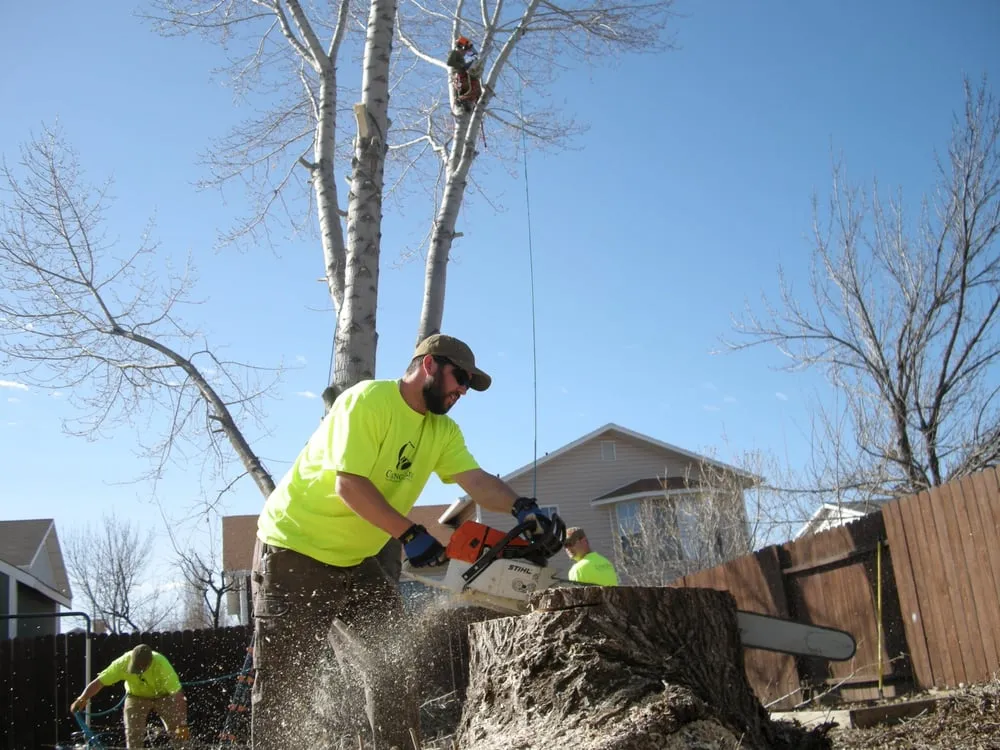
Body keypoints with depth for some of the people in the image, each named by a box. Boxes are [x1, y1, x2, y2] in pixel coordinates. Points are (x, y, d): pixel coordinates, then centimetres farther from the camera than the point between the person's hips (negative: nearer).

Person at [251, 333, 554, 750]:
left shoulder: (442, 431, 4)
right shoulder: (368, 400, -20)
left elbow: (477, 481, -10)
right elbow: (349, 485, -27)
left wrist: (521, 507, -29)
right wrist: (410, 534, -30)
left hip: (357, 561, 8)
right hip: (294, 550, -8)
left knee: (394, 668, 7)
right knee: (285, 683, -2)